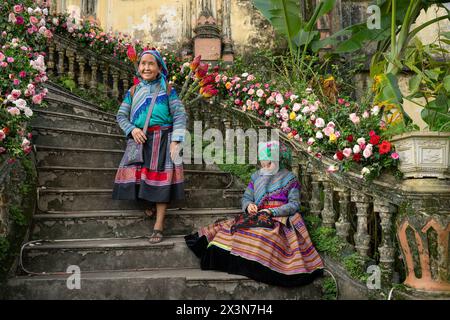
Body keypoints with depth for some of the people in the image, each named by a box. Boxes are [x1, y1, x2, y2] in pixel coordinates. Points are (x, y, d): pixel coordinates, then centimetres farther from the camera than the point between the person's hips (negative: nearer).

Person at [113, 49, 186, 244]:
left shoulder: (167, 90, 3)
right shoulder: (133, 92, 12)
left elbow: (180, 115, -3)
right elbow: (121, 116, 11)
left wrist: (175, 141, -14)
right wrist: (132, 129, -10)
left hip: (162, 139, -3)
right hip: (140, 140, 3)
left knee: (161, 178, -9)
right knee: (137, 175, -6)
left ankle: (159, 225, -5)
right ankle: (149, 202, 23)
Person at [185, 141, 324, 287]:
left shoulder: (289, 179, 4)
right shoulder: (256, 176, 16)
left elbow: (294, 205, -3)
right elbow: (246, 197, 18)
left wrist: (272, 212, -15)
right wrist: (248, 205, -7)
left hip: (281, 219, -4)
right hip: (257, 217, 5)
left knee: (264, 233, -37)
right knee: (233, 227, -22)